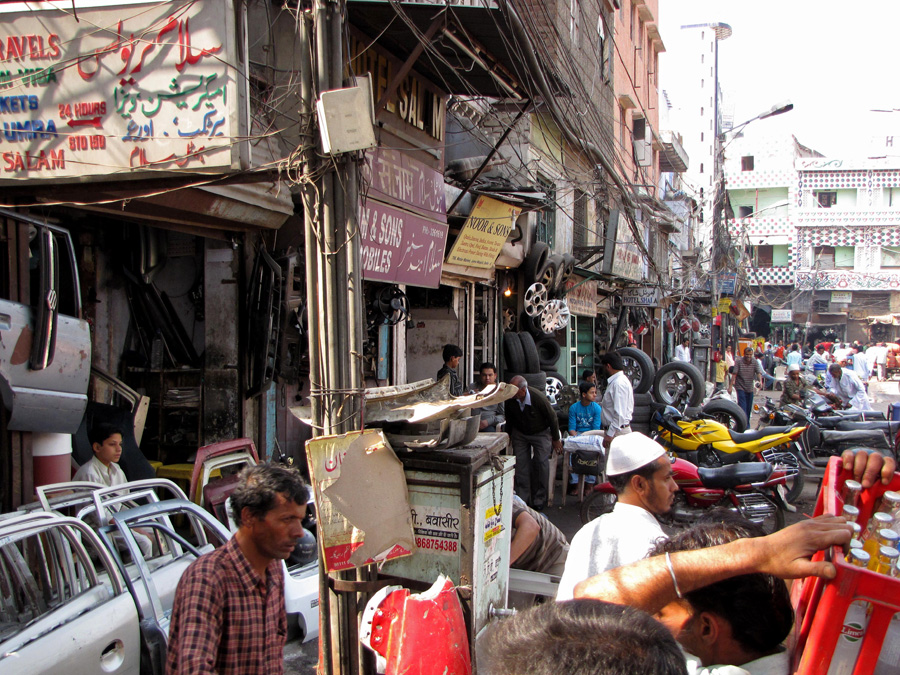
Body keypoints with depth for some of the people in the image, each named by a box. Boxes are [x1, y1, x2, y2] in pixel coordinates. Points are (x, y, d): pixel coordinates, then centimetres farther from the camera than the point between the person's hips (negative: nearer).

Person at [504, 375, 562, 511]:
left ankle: (539, 499, 4)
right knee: (520, 463, -4)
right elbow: (509, 417, 2)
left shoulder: (539, 398, -31)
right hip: (520, 433, 3)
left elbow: (552, 418, -16)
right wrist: (509, 434, 12)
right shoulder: (510, 399, -21)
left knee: (541, 462, -7)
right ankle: (522, 498, 3)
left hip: (540, 433, -3)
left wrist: (556, 439, -6)